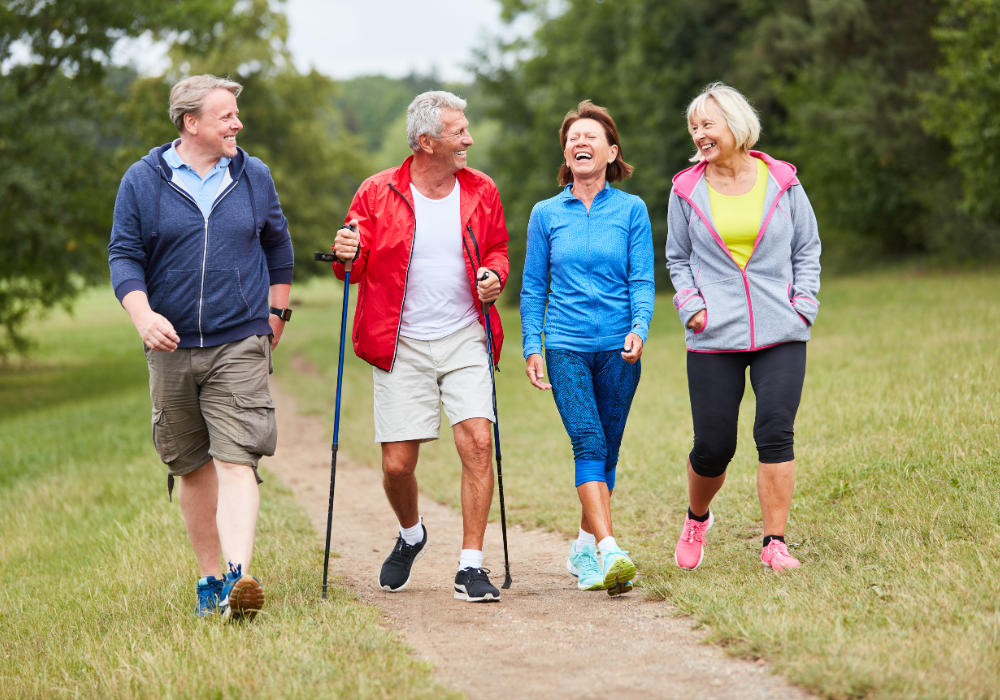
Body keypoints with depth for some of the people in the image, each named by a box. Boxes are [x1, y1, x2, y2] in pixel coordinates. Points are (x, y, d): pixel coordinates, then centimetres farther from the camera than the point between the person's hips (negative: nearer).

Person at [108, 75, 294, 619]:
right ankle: (210, 576, 20)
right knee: (191, 467, 9)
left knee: (236, 461, -14)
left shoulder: (253, 177, 6)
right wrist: (143, 315, -17)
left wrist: (277, 313, 21)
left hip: (240, 347, -1)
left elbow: (277, 244, 21)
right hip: (171, 348, 1)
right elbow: (124, 257, 0)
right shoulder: (142, 181, 1)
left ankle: (239, 577, -24)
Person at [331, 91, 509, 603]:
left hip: (464, 339, 1)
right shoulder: (378, 194, -2)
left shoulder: (480, 192, 6)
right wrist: (346, 255, -17)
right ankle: (410, 535, 33)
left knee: (477, 442, -16)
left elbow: (496, 249, 19)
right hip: (402, 345, -1)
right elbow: (356, 268, 6)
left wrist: (494, 274, -4)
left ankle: (471, 566, -7)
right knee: (397, 464, -1)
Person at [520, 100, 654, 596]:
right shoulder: (546, 215, 7)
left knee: (605, 451, 6)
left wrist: (639, 329, -15)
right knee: (588, 444, -15)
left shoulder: (631, 210, 5)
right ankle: (609, 552, -25)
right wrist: (531, 347, 3)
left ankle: (584, 546, 23)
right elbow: (533, 287, 10)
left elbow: (642, 280, 2)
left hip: (618, 349, 1)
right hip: (566, 347, -1)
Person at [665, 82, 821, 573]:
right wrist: (691, 305, 0)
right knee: (713, 445, 1)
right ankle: (697, 518, 31)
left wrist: (803, 303, 1)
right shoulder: (687, 190, 6)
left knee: (775, 433, -12)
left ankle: (774, 542, -4)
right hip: (713, 338, 0)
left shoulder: (781, 182, 5)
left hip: (781, 333, 0)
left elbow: (807, 248, 13)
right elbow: (678, 259, 16)